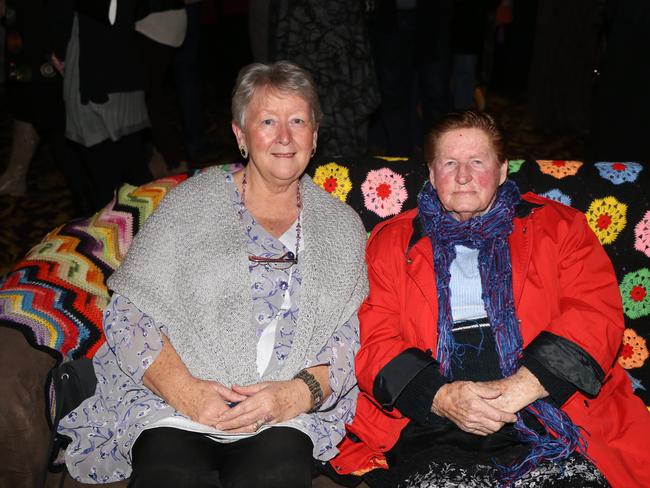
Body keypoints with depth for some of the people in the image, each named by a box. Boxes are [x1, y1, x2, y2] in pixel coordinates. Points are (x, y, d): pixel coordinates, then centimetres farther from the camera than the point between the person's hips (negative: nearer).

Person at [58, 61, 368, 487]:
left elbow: (353, 339, 7)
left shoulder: (342, 225, 12)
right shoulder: (191, 203, 6)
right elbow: (127, 313, 2)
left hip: (284, 422, 1)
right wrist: (183, 388, -13)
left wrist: (298, 393, -12)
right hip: (172, 415, 0)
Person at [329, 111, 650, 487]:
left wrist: (518, 389, -11)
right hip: (433, 430, 0)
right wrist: (440, 397, -12)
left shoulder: (559, 226, 17)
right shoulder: (391, 242, 17)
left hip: (548, 419, 1)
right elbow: (372, 340, 7)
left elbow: (597, 314, 3)